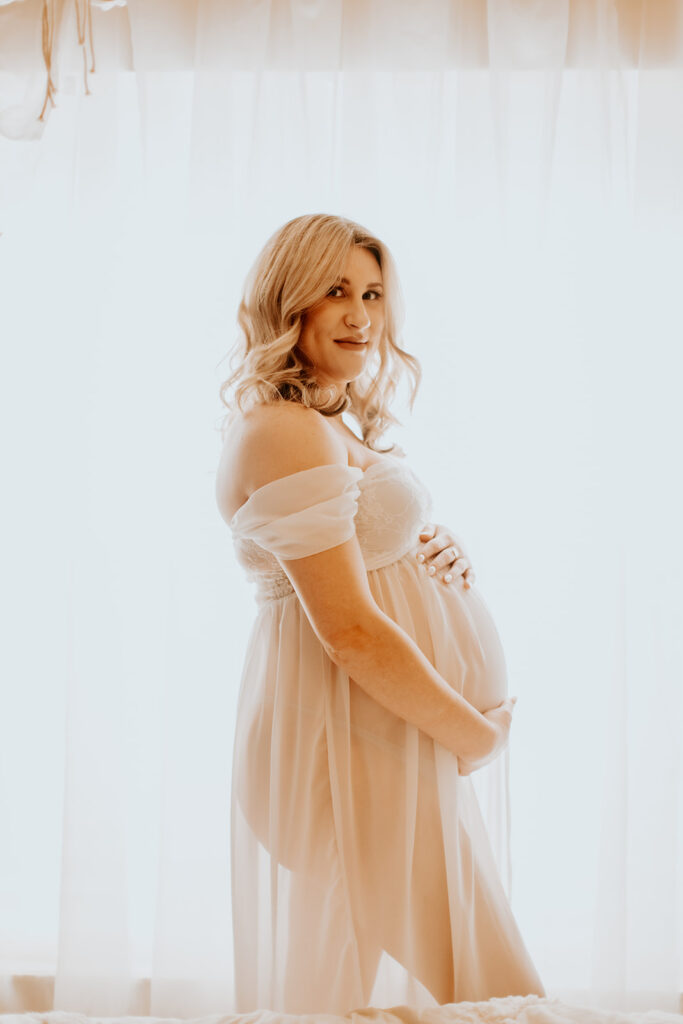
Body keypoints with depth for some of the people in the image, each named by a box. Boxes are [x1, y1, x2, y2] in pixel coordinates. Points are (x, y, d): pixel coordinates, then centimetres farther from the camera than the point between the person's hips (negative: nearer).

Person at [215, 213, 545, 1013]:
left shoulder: (329, 428, 14)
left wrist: (440, 560, 0)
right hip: (351, 746, -10)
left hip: (388, 736, 10)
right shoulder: (287, 432, -19)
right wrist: (478, 734, -13)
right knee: (369, 979, 2)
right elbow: (350, 633, -24)